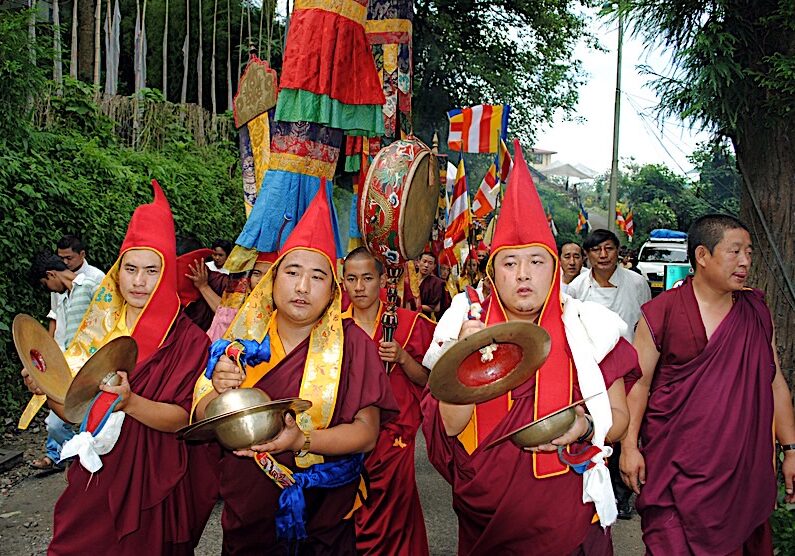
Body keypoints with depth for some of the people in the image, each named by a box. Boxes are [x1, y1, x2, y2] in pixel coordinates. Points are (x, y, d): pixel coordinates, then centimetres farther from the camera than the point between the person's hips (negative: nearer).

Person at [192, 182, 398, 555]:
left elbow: (367, 433, -15)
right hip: (248, 514, 2)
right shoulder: (245, 337, -5)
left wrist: (302, 441, -30)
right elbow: (201, 420, -1)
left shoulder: (351, 342, -11)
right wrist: (218, 390, -22)